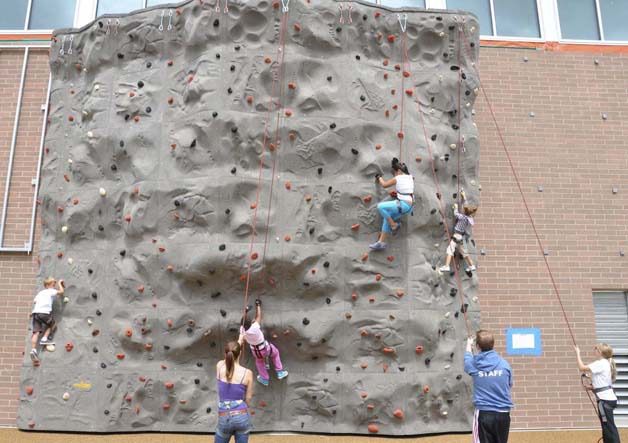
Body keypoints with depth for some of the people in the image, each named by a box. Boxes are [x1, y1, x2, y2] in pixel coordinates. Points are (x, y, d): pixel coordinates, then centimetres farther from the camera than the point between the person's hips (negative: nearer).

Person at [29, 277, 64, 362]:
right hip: (45, 312, -6)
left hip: (35, 312, 6)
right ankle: (44, 339, 8)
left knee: (36, 332, -3)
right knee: (52, 323, 23)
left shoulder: (40, 292, 30)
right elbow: (61, 291, 3)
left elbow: (35, 302, 23)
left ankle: (33, 350, -15)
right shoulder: (51, 291, 10)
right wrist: (59, 283, 17)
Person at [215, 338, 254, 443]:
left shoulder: (219, 366, -5)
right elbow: (248, 399, 1)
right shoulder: (247, 373, -9)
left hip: (224, 419, 1)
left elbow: (229, 358, 19)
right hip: (242, 417, -1)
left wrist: (239, 341, 32)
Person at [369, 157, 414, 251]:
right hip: (409, 205, 9)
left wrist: (379, 178, 26)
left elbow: (384, 184, 6)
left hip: (403, 204, -9)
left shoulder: (397, 179, -6)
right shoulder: (410, 177, 14)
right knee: (387, 217, 13)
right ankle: (381, 242, 10)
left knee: (380, 206, -15)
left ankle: (394, 225, -2)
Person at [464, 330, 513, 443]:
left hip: (483, 413, -2)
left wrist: (469, 345, 40)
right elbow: (509, 385, 13)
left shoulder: (473, 364, -6)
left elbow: (467, 358, 20)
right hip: (503, 414, 2)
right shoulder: (504, 364, -4)